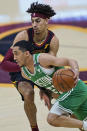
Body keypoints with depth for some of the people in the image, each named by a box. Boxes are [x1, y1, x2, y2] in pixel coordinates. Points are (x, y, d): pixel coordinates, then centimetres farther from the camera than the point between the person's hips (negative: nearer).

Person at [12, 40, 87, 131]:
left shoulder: (42, 59, -22)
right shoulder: (24, 73, 2)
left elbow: (71, 62, -24)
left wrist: (76, 71, -43)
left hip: (74, 88, -9)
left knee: (52, 119, -20)